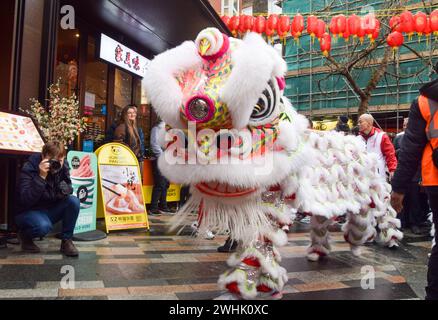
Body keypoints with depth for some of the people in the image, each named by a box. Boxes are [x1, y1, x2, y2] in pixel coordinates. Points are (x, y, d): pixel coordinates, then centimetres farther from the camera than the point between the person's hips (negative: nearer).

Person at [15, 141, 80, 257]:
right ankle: (25, 235, 2)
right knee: (44, 226, -35)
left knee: (74, 201, -22)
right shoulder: (29, 168, -22)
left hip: (50, 210, 5)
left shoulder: (63, 167, -8)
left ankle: (66, 241, -8)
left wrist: (65, 189, -25)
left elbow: (68, 187, 1)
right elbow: (25, 200, -30)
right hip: (28, 212, -5)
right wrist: (41, 177, -38)